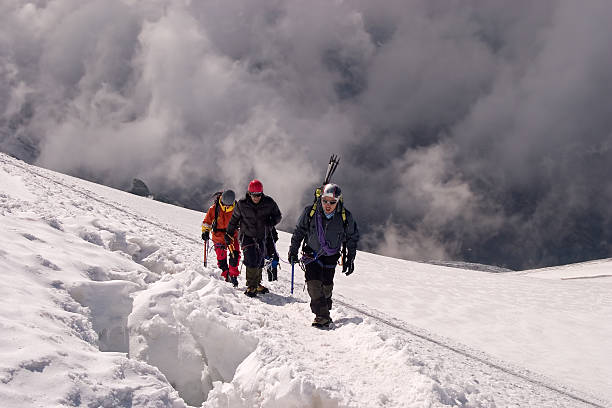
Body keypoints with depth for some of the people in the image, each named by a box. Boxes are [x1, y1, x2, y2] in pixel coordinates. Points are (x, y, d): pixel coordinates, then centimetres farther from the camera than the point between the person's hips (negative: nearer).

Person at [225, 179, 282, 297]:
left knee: (260, 261, 12)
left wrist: (272, 221, -19)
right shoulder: (242, 204, -10)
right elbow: (234, 219, 5)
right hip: (247, 236, -3)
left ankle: (257, 284, 30)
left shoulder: (268, 203, -9)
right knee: (252, 260, -17)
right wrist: (229, 233, 9)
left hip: (262, 237, 3)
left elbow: (278, 215, 3)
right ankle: (251, 286, -8)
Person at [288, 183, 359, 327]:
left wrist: (350, 259, 2)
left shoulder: (345, 217, -14)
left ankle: (325, 309, 23)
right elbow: (299, 232, 0)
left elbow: (352, 238, 2)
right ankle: (322, 315, -11)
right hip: (311, 253, -1)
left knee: (326, 285, 0)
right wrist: (293, 251, 1)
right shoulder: (310, 212, -16)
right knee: (314, 283, -15)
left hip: (331, 256, 1)